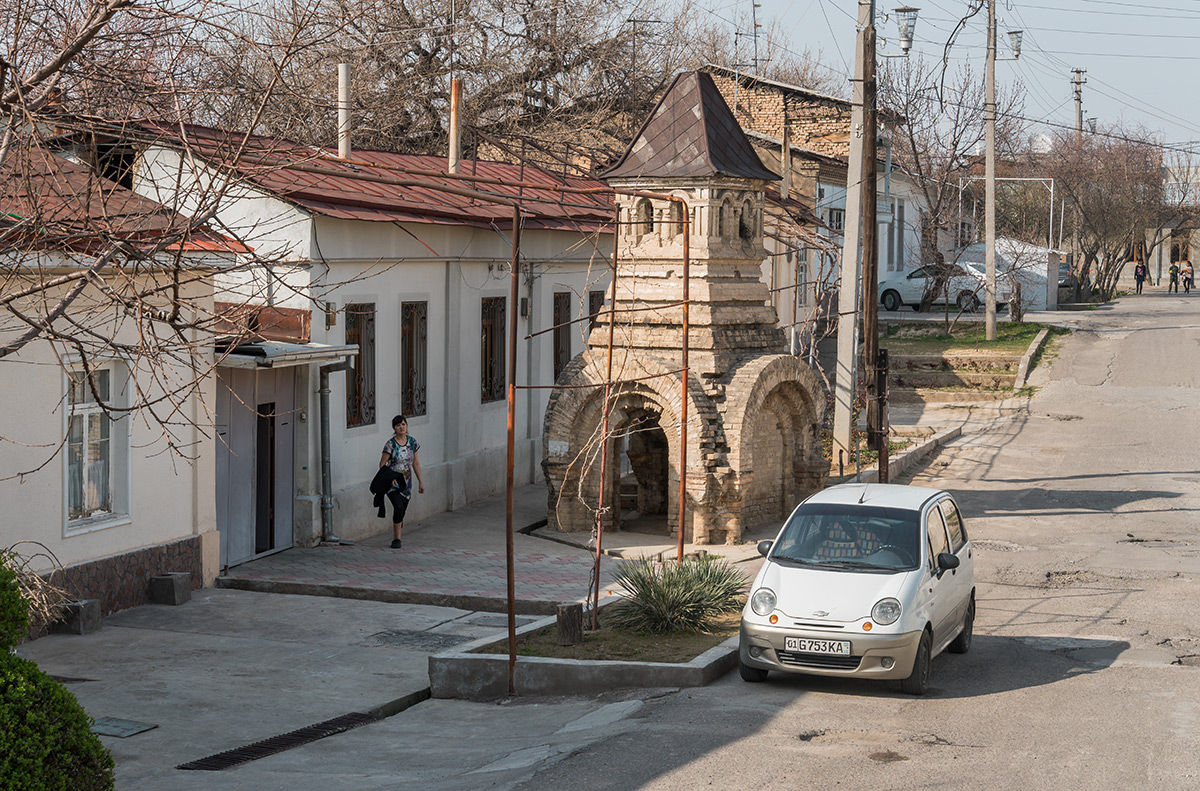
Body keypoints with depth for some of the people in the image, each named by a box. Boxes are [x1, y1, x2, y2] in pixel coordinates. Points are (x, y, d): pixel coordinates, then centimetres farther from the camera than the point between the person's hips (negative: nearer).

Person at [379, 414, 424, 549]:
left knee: (402, 511, 6)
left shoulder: (412, 442, 3)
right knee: (399, 507, -21)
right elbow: (382, 465, -9)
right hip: (391, 482, -5)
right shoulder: (390, 444, -12)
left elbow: (415, 462, 12)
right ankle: (396, 539, -9)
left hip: (406, 481, 5)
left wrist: (421, 481, 13)